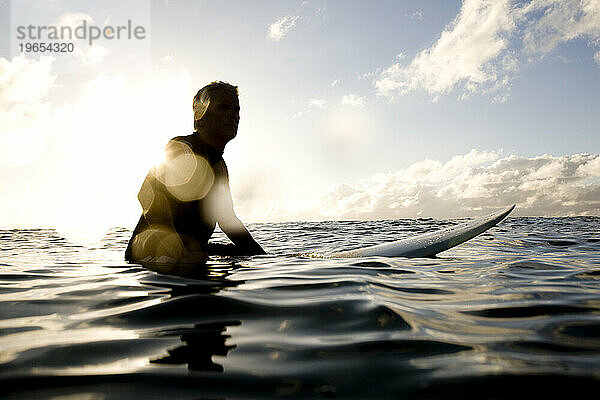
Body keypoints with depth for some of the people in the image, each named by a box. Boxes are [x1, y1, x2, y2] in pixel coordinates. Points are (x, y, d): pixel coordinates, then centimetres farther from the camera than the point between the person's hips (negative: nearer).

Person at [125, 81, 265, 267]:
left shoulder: (220, 165, 16)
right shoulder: (181, 149, -13)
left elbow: (227, 218, 21)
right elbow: (148, 196, -29)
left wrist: (263, 256, 13)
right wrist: (180, 252, -40)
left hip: (192, 250, 9)